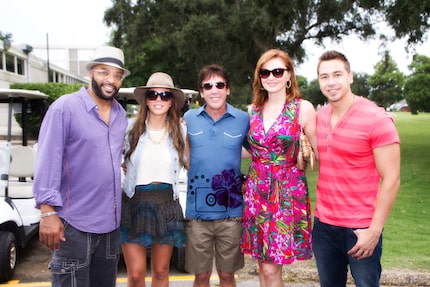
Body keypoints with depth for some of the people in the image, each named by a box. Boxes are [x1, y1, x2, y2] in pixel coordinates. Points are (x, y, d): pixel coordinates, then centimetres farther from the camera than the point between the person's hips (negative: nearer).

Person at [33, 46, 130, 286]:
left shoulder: (121, 114, 9)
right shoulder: (64, 108, -11)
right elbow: (48, 161, -15)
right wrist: (48, 211, -19)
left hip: (110, 222, 7)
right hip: (73, 223, -6)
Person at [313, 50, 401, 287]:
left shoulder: (376, 119, -12)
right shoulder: (319, 117, 5)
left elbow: (391, 180, -13)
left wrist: (374, 230, -16)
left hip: (360, 230, -5)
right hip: (323, 224, 5)